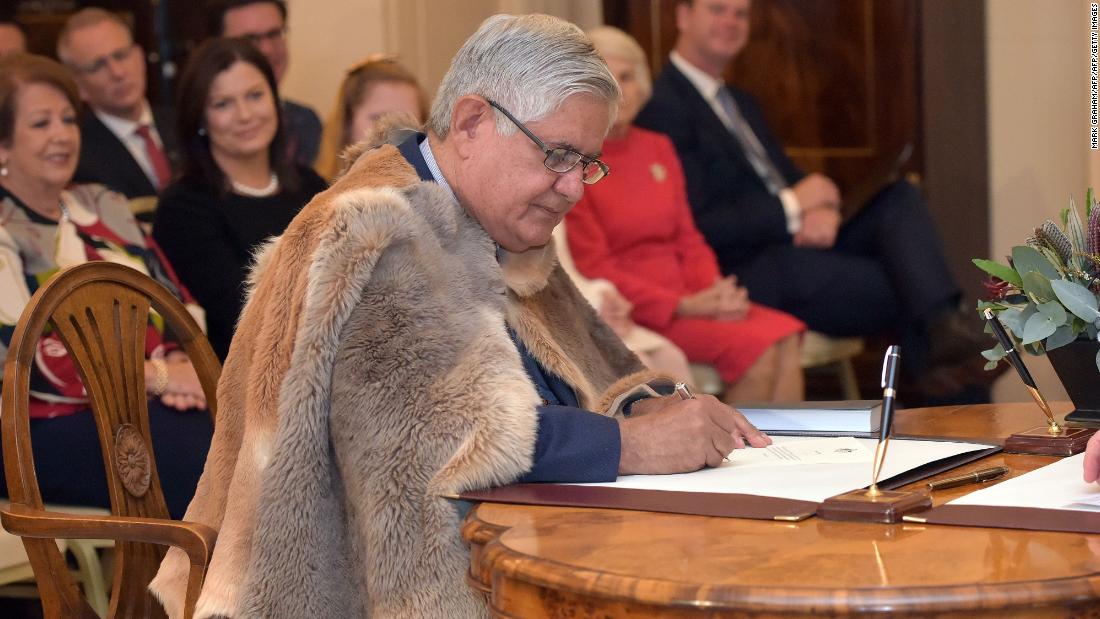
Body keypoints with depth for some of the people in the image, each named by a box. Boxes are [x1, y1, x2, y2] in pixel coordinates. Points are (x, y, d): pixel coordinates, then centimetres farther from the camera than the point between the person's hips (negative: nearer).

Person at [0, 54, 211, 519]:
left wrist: (182, 362, -8)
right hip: (53, 424, -7)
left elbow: (176, 298, 16)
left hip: (151, 406, 7)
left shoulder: (104, 207, 20)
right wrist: (160, 375, -15)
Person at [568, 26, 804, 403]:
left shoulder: (658, 148, 16)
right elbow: (593, 266, -11)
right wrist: (684, 306, -17)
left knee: (786, 336, -18)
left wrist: (715, 290, -6)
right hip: (629, 308, -7)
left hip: (685, 296, 7)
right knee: (755, 346, -24)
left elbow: (688, 238, 16)